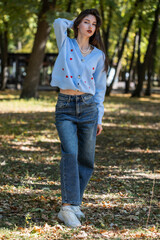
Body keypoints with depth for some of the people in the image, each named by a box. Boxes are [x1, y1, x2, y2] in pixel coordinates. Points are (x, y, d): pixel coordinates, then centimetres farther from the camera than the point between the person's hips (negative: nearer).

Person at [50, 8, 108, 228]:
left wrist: (99, 118, 8)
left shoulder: (98, 55, 10)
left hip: (88, 107, 3)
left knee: (86, 160, 3)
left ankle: (73, 204, 16)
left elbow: (100, 88, 12)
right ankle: (68, 207, -19)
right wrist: (74, 24, 11)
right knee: (70, 153, -19)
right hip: (65, 107, -3)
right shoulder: (66, 44, 7)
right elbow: (58, 23, -10)